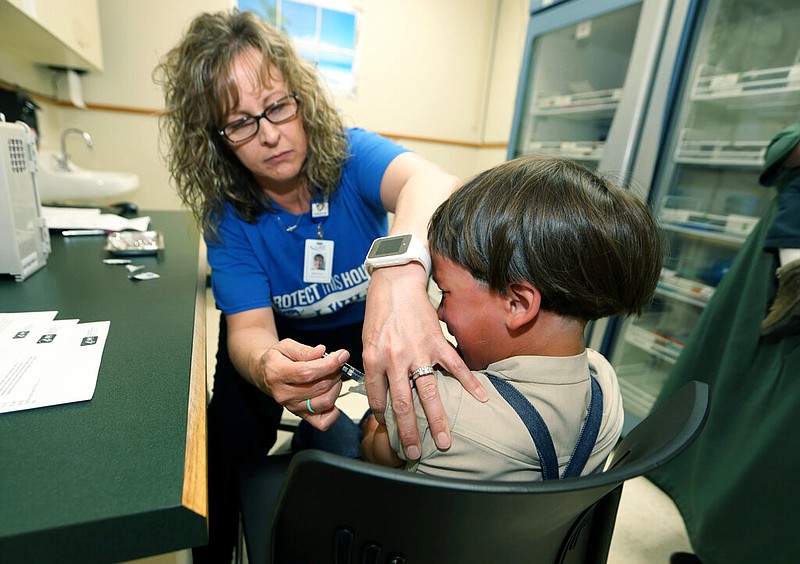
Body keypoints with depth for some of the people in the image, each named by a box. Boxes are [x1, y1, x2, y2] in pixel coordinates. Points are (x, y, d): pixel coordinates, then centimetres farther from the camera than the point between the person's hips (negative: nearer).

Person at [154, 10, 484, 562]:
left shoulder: (349, 153, -22)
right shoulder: (226, 216, -17)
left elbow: (430, 181, -44)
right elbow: (249, 328, -24)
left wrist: (399, 275, -67)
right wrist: (269, 366, -50)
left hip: (375, 320, 0)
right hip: (289, 335, 1)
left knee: (430, 419, -17)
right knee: (234, 426, -18)